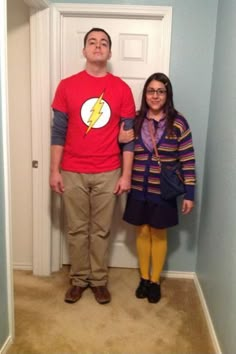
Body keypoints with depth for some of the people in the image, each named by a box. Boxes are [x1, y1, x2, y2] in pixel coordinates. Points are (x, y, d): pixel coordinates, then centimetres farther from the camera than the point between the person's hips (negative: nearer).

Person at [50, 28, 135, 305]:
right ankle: (79, 279, 29)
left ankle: (99, 280, 29)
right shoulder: (67, 86, 0)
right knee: (76, 230, 11)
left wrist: (126, 175, -3)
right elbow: (58, 132, 0)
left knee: (101, 230, 11)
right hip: (73, 173, 0)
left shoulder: (122, 89, 0)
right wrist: (54, 170, -4)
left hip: (108, 174, 0)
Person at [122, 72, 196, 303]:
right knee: (143, 232, 13)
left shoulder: (178, 123, -8)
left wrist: (189, 193, -8)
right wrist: (120, 141, -12)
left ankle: (155, 281, 29)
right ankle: (144, 278, 32)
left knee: (158, 234, 11)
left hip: (163, 191, -2)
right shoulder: (135, 120, 0)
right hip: (139, 189, 2)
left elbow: (187, 161, -7)